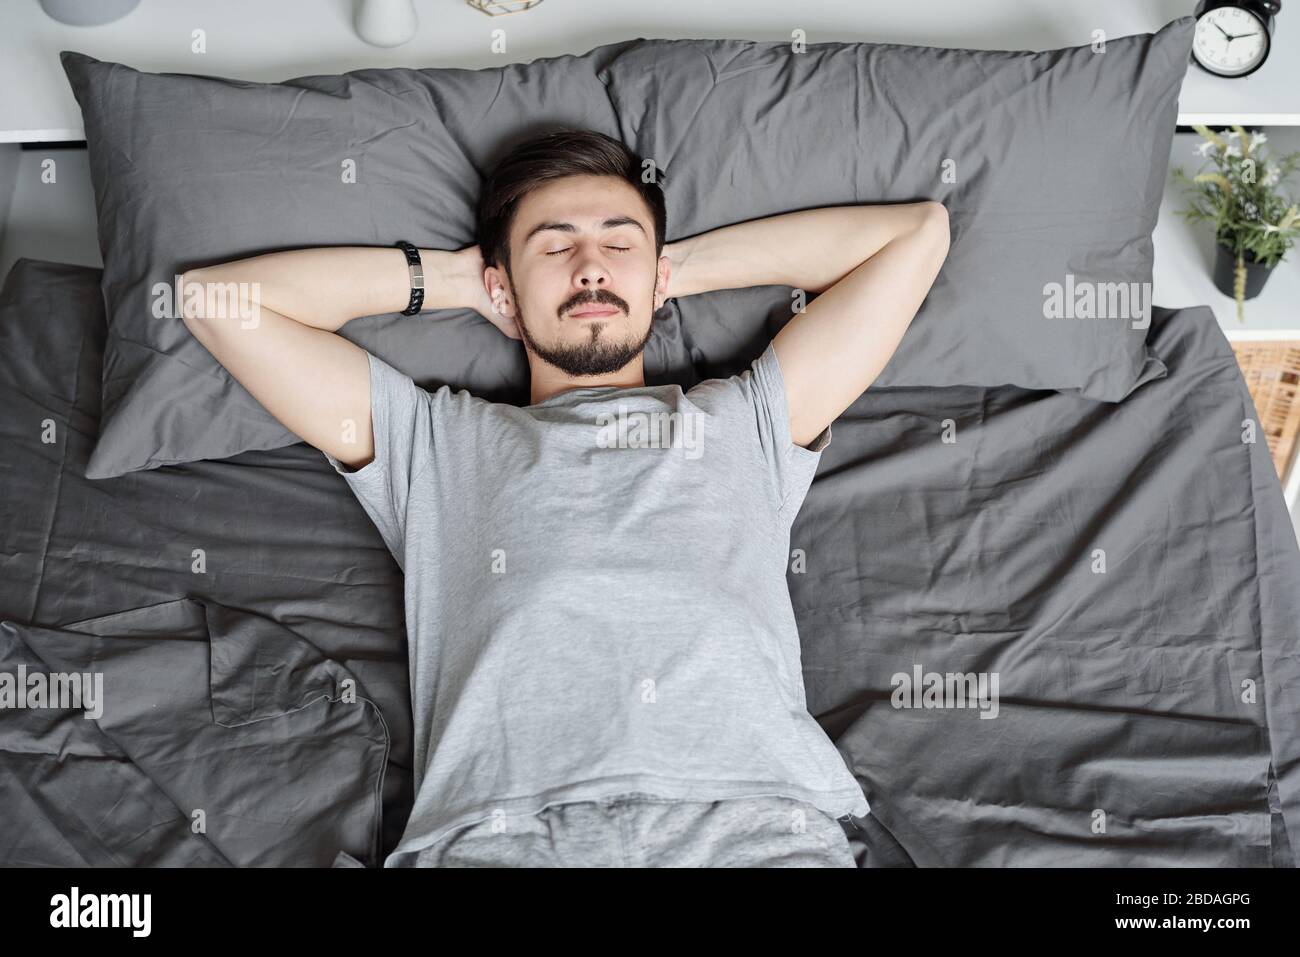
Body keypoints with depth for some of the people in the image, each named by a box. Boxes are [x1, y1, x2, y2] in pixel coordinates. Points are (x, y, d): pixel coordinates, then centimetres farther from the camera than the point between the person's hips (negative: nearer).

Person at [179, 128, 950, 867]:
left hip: (756, 822, 1)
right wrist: (446, 276, 34)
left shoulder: (745, 422, 30)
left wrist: (690, 264, 36)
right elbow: (215, 297, 30)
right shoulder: (433, 439, 30)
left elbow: (915, 231, 34)